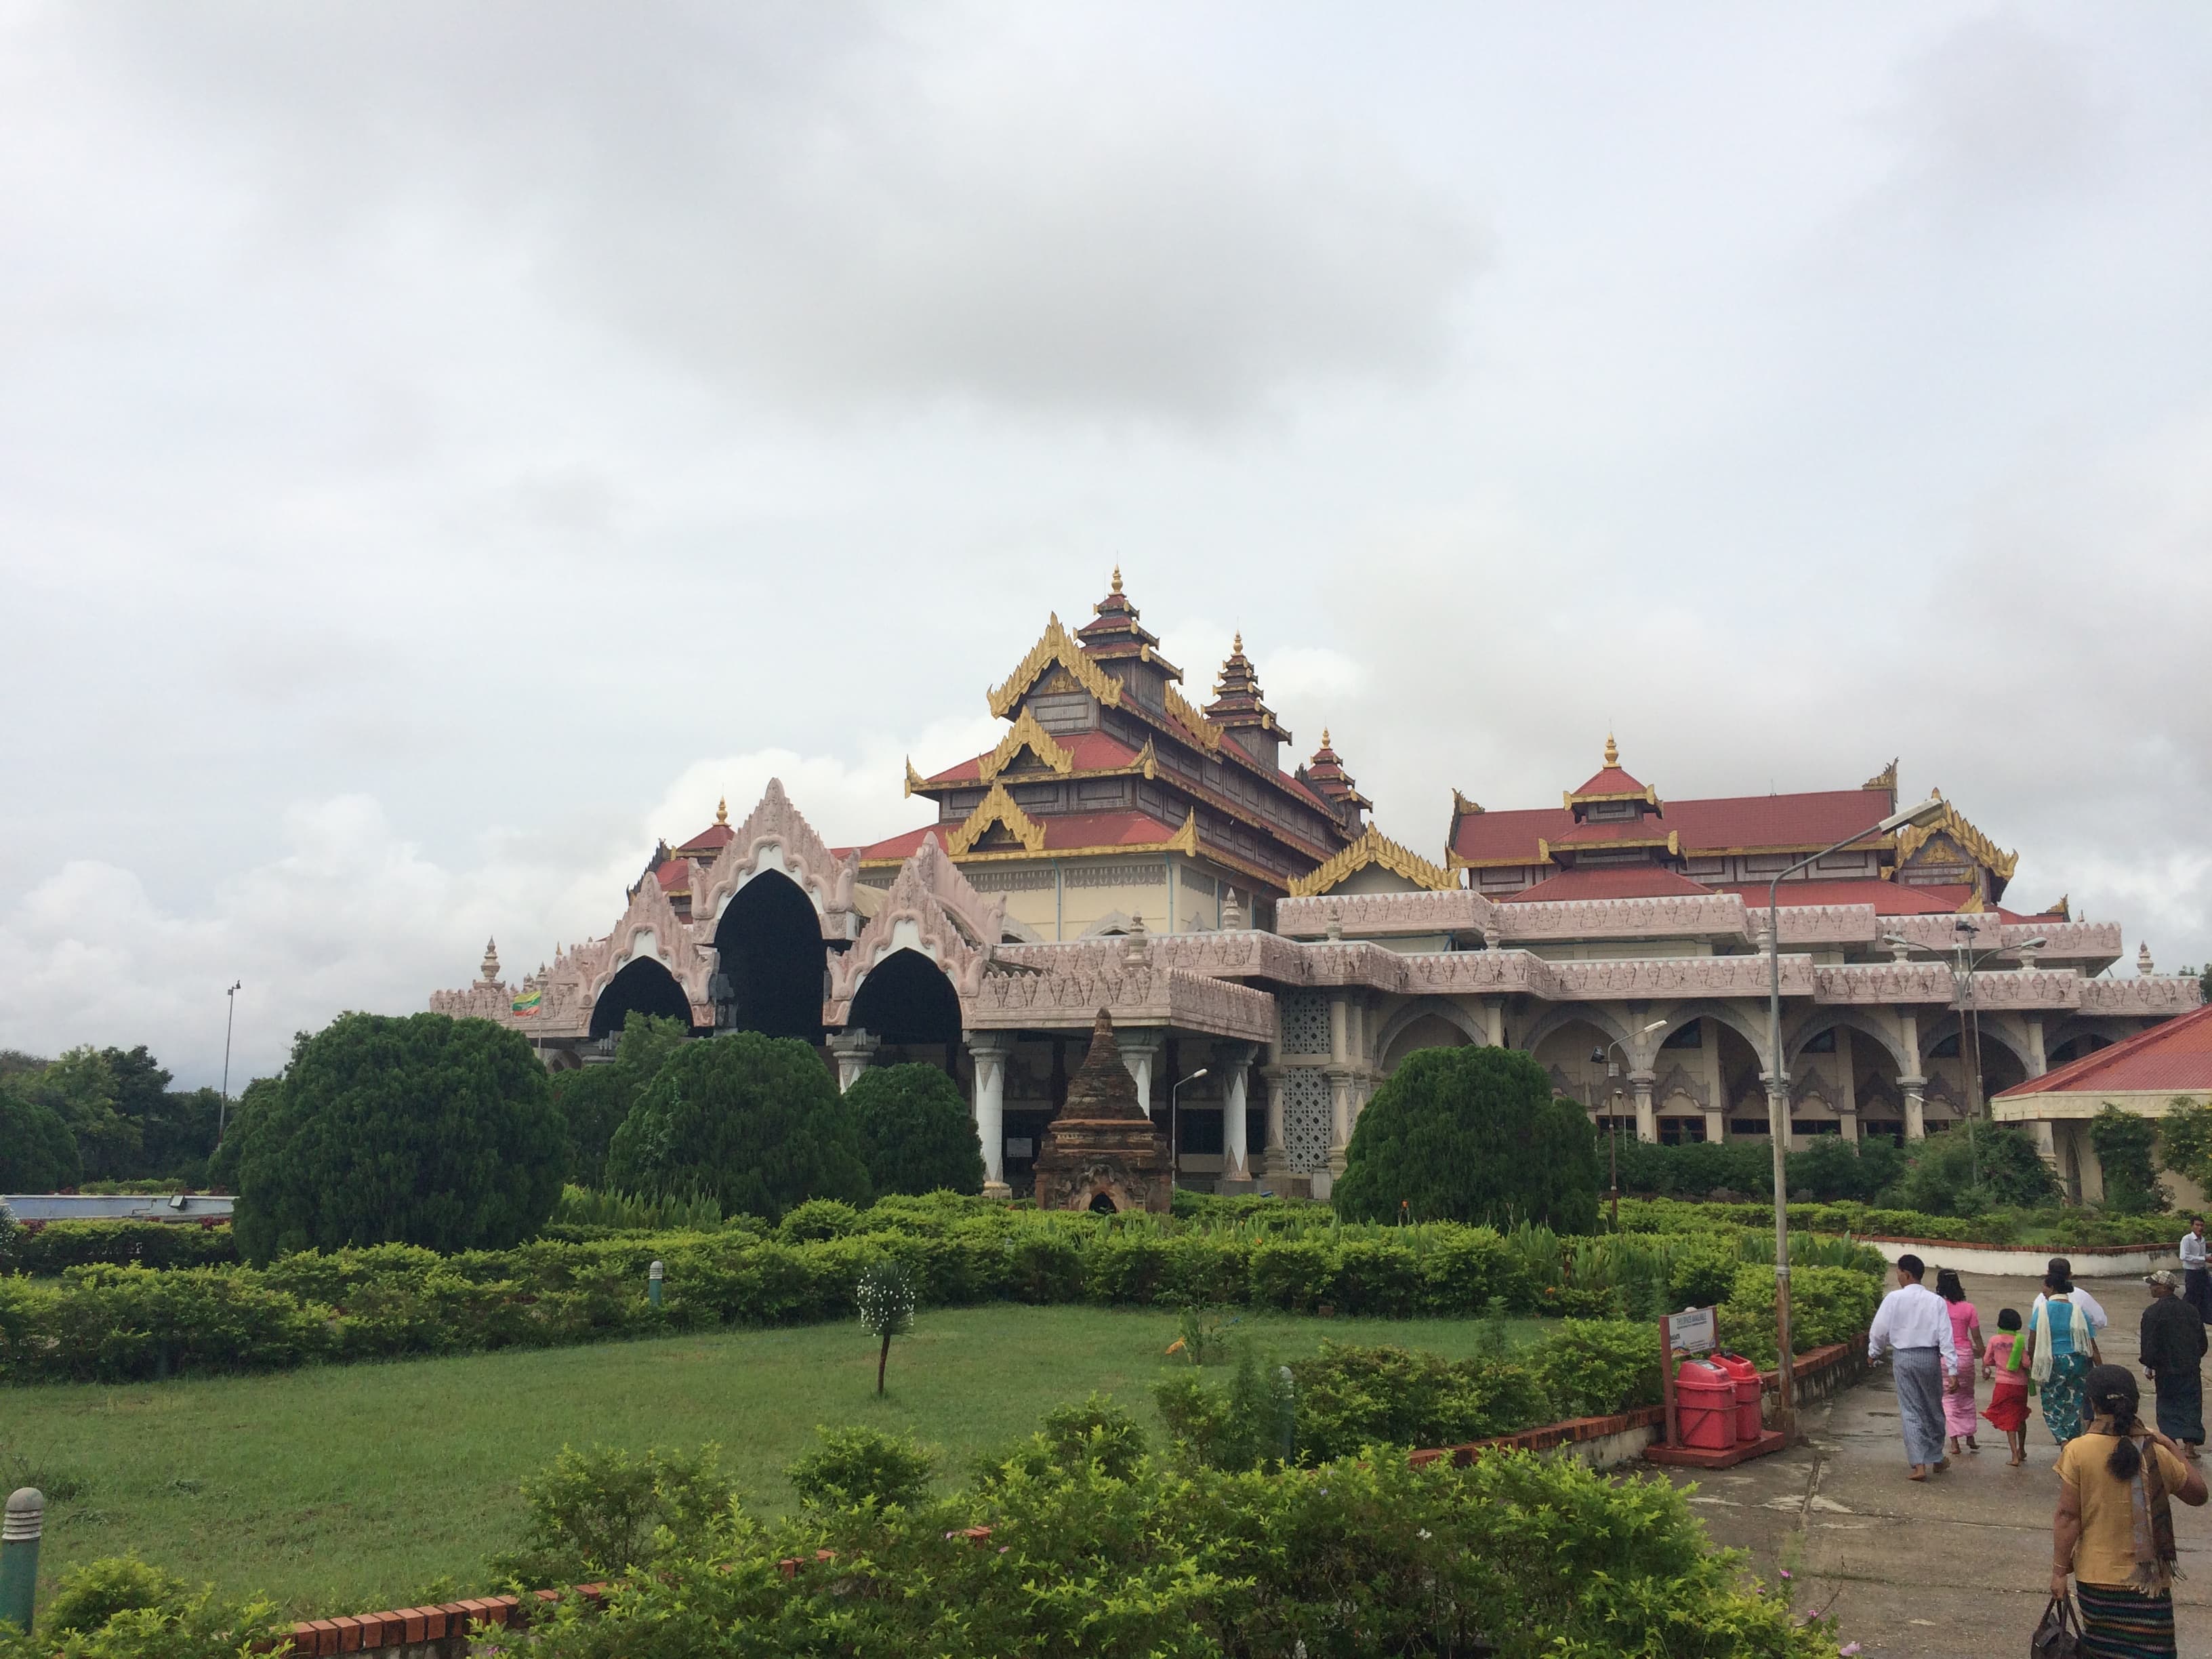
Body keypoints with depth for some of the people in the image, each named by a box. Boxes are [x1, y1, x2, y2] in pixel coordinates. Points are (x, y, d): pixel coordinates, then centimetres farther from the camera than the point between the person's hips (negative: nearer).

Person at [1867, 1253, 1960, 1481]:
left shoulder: (1894, 1299, -8)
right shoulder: (1936, 1301, -4)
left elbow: (1879, 1330, -4)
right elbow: (1946, 1336, -7)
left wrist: (1873, 1353, 14)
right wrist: (1952, 1368, -7)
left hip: (1904, 1358, -2)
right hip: (1930, 1357, 2)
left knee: (1911, 1411, 3)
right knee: (1934, 1408, 17)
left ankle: (1919, 1464, -4)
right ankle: (1937, 1458, 31)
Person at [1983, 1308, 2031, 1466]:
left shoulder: (1994, 1340, -4)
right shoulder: (2019, 1340, -6)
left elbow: (1987, 1361, 5)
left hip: (2003, 1384, -1)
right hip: (2020, 1384, 1)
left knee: (2009, 1420, 2)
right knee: (2020, 1418, 20)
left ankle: (2015, 1456, -8)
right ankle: (2022, 1451, 37)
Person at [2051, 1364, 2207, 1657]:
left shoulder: (2078, 1451, -11)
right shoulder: (2155, 1454, -7)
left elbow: (2068, 1517, -10)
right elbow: (2198, 1493, 9)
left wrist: (2059, 1570, -1)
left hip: (2095, 1577, 0)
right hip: (2146, 1580, 0)